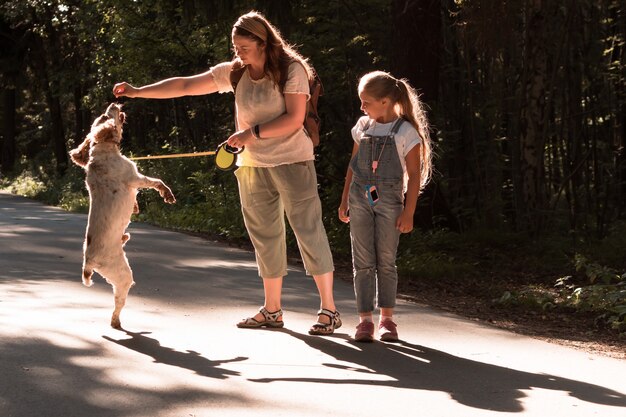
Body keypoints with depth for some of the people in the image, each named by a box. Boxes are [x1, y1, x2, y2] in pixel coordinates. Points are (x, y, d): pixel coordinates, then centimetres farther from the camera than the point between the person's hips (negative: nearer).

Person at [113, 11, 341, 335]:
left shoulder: (291, 70, -10)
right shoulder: (233, 72, 3)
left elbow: (294, 119, -16)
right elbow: (184, 86, 4)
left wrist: (252, 132, -21)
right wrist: (138, 92, 0)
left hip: (292, 162, -5)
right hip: (252, 165, 5)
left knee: (309, 230, -7)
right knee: (265, 237, 10)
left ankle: (328, 310, -3)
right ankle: (272, 310, 19)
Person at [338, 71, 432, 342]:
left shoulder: (406, 132, -6)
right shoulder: (363, 126, 9)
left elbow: (414, 176, -5)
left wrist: (408, 212, -9)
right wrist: (345, 200, 15)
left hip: (389, 200, -4)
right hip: (360, 199, 4)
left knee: (386, 261, 1)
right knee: (363, 262, 0)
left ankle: (387, 318, 11)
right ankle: (365, 320, 2)